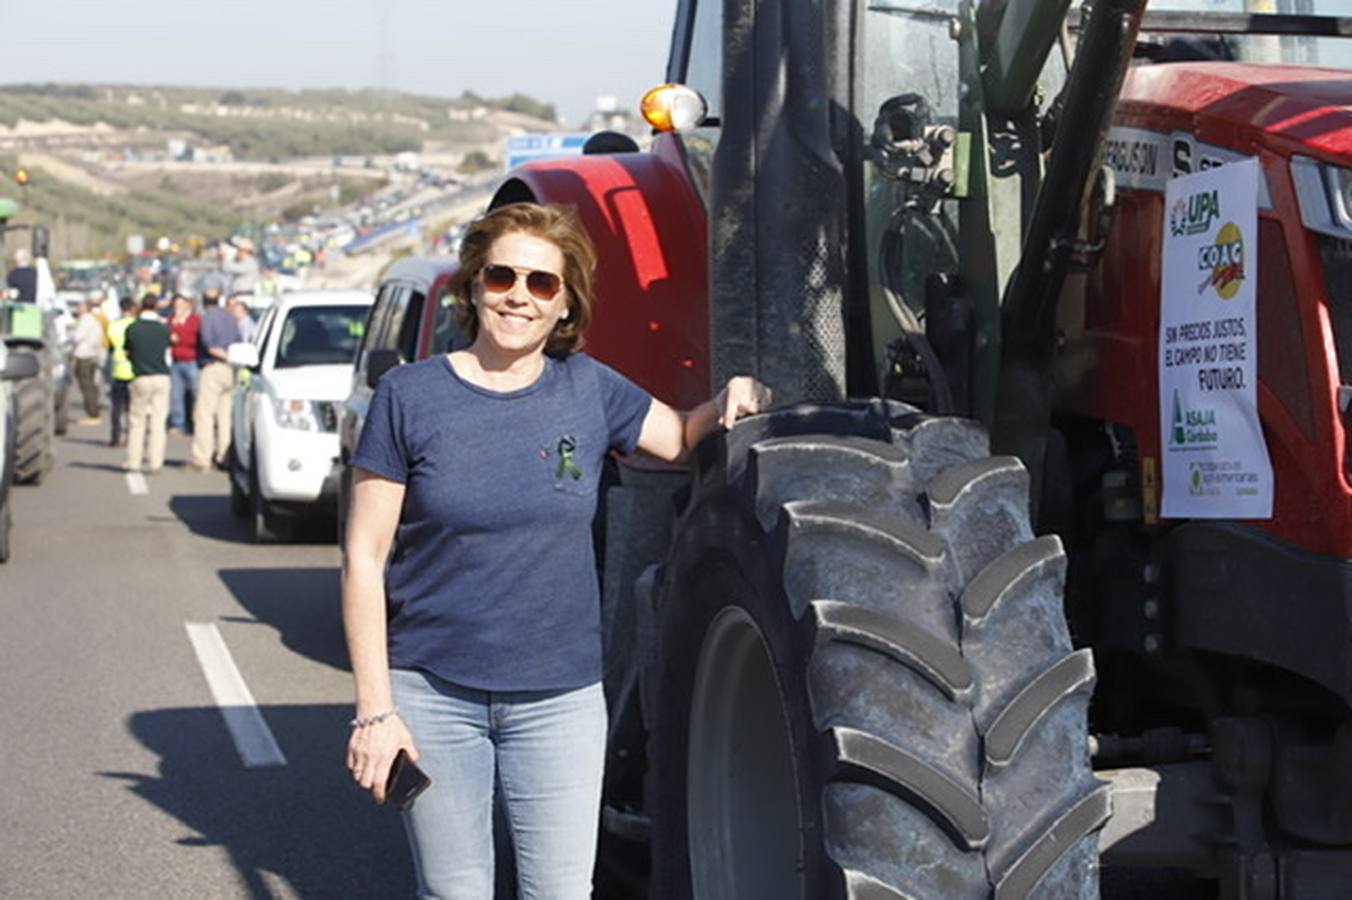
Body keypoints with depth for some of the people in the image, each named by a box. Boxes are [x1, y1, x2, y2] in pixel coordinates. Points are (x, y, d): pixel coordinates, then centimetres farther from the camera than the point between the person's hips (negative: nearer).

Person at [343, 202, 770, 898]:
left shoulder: (588, 389, 3)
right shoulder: (410, 396, -6)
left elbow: (681, 437, 18)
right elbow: (364, 559, -5)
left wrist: (733, 398, -6)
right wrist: (374, 709, -10)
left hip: (561, 697, 2)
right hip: (433, 697, -2)